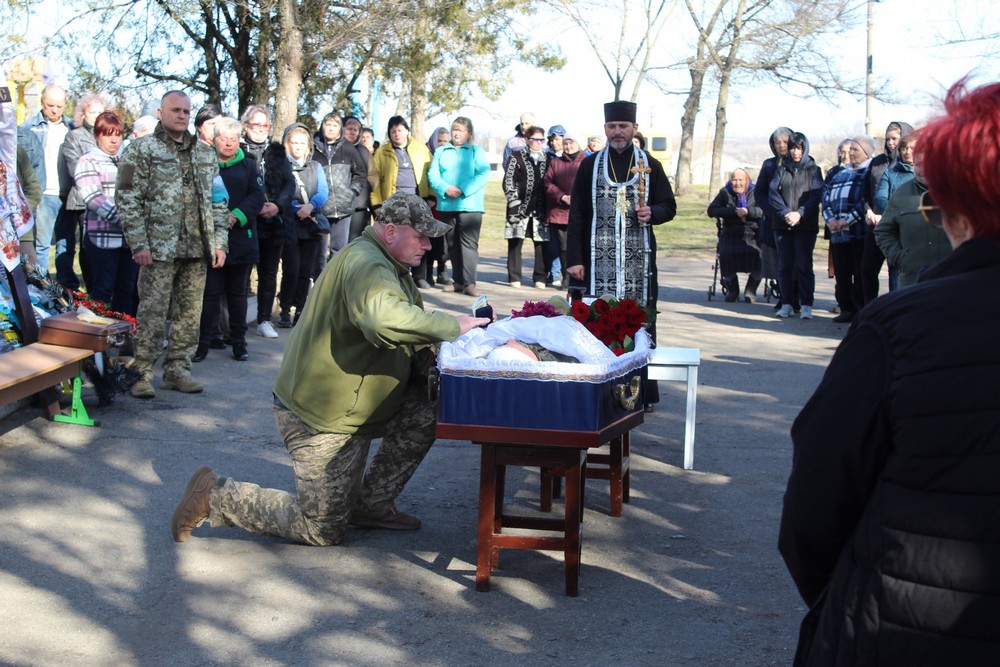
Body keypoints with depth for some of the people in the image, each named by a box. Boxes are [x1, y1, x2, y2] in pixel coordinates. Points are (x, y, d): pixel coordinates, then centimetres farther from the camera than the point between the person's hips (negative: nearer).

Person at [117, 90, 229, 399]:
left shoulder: (205, 153, 16)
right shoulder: (141, 150, 0)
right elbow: (127, 199, -5)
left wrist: (218, 242, 10)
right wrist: (138, 244, -12)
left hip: (197, 248, 5)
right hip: (159, 248, -5)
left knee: (190, 314, 7)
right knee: (152, 313, -4)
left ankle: (177, 369, 18)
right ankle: (142, 374, 3)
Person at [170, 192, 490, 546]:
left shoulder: (390, 267, 13)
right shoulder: (366, 263, -22)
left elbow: (411, 342, 14)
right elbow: (384, 319, -44)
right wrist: (451, 325, -33)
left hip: (347, 406, 10)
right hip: (317, 417, -10)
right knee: (322, 530, 0)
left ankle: (372, 503, 7)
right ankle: (215, 495, 12)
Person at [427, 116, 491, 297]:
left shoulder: (477, 151, 7)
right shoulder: (441, 151, 16)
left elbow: (483, 175, -6)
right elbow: (433, 174, 5)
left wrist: (463, 190, -17)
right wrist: (445, 188, -14)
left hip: (470, 204, -4)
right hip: (447, 204, 4)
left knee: (469, 243, -10)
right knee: (452, 244, 8)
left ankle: (469, 282, -14)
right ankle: (458, 281, 15)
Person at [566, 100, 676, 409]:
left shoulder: (650, 165, 9)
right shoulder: (590, 165, 7)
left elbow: (669, 206, 14)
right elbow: (576, 216, 5)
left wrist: (652, 213, -10)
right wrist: (575, 259, -2)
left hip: (638, 258, 1)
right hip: (599, 259, 0)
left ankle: (643, 392, 7)